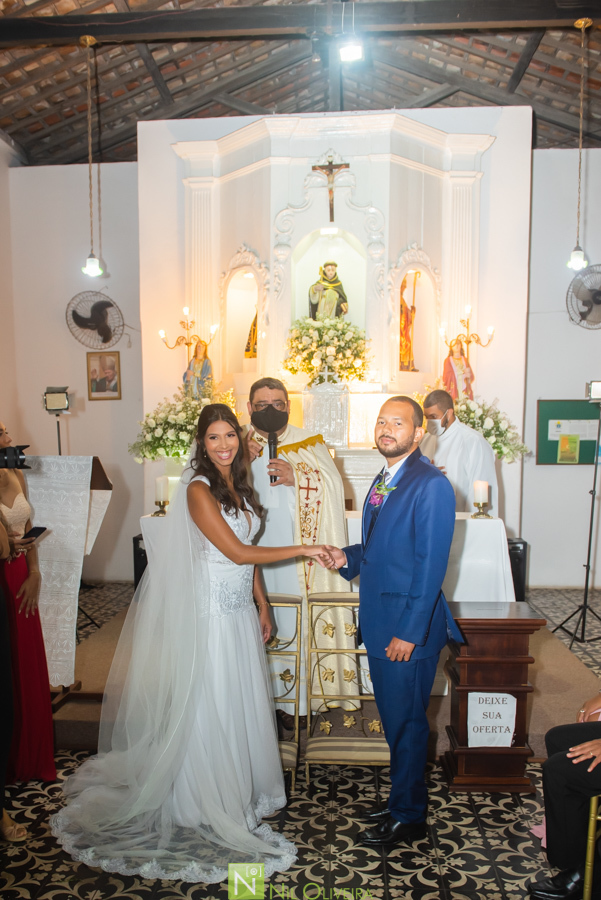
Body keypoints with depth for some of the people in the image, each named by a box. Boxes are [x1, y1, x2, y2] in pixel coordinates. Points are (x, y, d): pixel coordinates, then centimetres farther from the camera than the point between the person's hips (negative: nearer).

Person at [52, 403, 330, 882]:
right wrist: (303, 550, -15)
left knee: (243, 701, 17)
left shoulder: (239, 486, 8)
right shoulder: (198, 490, -16)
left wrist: (262, 606, 13)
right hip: (210, 611, -7)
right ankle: (212, 803, 24)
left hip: (241, 610, 7)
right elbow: (238, 552, -20)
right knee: (211, 705, 6)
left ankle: (243, 788, 35)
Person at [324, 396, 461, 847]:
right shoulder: (384, 480, 12)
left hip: (408, 626, -8)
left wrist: (410, 632, -20)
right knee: (395, 719, 20)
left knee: (406, 721, 7)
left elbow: (431, 564, -20)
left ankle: (408, 817, 26)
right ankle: (404, 798, 39)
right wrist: (347, 557, 0)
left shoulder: (431, 485, -16)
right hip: (379, 623, 8)